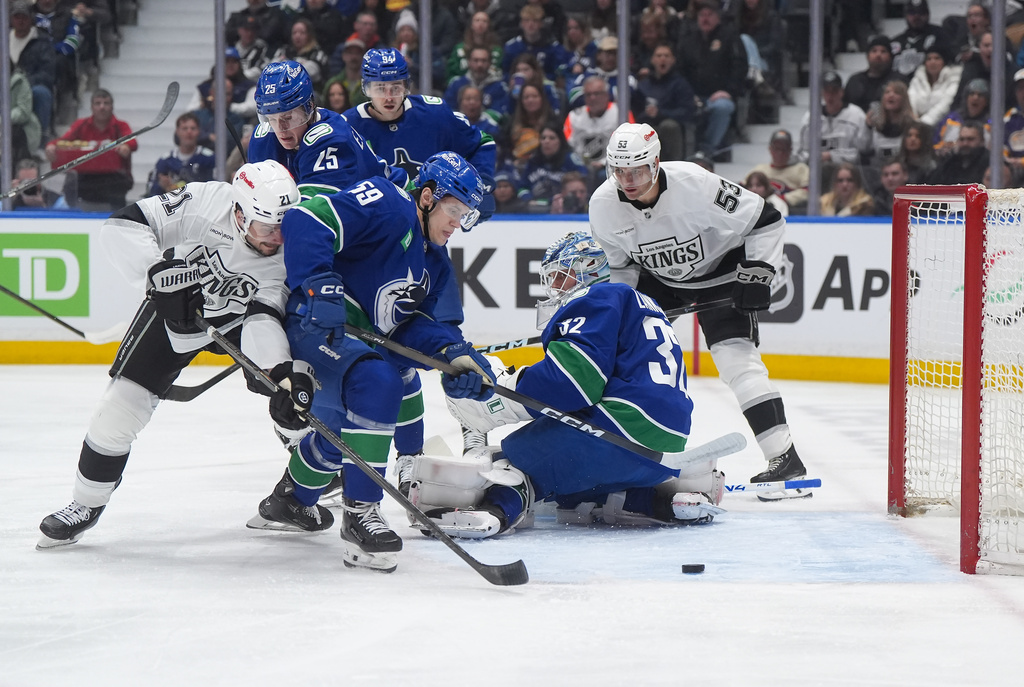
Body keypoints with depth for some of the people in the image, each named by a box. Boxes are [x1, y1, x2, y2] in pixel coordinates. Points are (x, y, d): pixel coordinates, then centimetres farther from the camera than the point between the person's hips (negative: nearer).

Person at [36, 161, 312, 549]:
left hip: (239, 318, 1)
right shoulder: (202, 202, -32)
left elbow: (264, 318, -34)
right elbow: (122, 226, -30)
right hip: (174, 308, -1)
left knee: (299, 390, -15)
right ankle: (87, 503, 9)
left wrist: (284, 374, -50)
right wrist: (158, 271, -42)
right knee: (123, 403, -11)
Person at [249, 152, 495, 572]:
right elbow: (306, 223, -26)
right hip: (309, 328, -11)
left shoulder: (436, 266, 16)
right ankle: (359, 514, -29)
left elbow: (413, 324, 6)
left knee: (344, 432, 29)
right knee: (377, 382, -33)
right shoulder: (386, 205, -14)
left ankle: (288, 501, 60)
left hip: (356, 345, 11)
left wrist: (454, 353, -13)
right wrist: (320, 287, -38)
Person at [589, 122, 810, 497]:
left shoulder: (695, 185, -32)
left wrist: (757, 272, -25)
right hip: (656, 277, 5)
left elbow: (765, 220, -21)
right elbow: (617, 265, 1)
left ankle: (784, 457, -21)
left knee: (735, 357, -20)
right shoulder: (604, 204, -18)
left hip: (718, 272, -5)